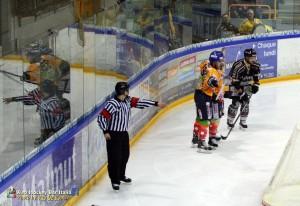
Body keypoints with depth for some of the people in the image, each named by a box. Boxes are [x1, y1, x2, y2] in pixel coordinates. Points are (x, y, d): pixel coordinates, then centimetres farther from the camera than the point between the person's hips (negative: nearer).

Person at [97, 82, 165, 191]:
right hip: (113, 135, -8)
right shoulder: (112, 104, -22)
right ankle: (115, 180, 6)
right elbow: (101, 117, -22)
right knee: (115, 158, -5)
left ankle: (121, 175, 38)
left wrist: (156, 104, 7)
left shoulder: (128, 100, 1)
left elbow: (140, 102, 8)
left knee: (125, 156, 18)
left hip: (124, 133, 8)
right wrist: (105, 132, -20)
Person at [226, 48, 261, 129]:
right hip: (235, 84, -5)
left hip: (247, 85, 5)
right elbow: (235, 82, -28)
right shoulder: (239, 66, -33)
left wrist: (255, 85, -3)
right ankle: (230, 121, 6)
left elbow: (256, 76, 7)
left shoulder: (256, 65, -13)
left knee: (245, 102, -2)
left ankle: (243, 121, 11)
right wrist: (241, 93, -27)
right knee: (236, 103, -11)